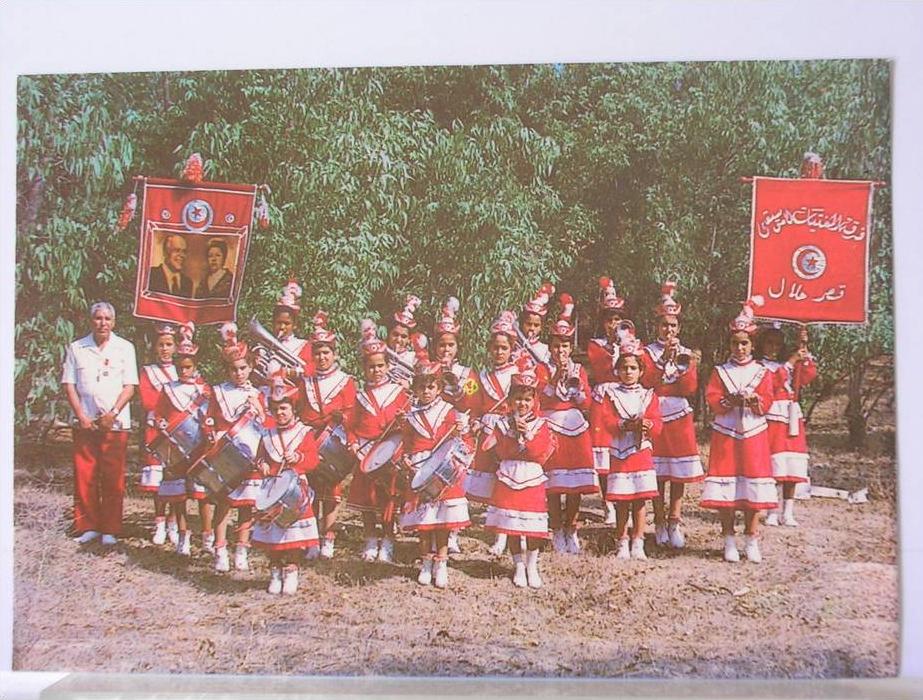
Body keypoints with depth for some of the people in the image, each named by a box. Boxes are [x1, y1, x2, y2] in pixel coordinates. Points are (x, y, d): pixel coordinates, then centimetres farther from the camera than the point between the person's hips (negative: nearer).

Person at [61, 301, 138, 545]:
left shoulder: (125, 348, 5)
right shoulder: (76, 348, 7)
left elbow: (129, 386, 1)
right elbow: (69, 385, 5)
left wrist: (113, 414, -10)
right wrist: (81, 416, -6)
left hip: (115, 423, -1)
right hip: (85, 422, 1)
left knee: (113, 479, 0)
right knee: (84, 476, 3)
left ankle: (111, 529, 7)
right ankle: (88, 525, 13)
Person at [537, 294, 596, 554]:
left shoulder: (579, 370, 12)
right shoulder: (543, 369, 5)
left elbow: (586, 403, 4)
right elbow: (541, 398, -10)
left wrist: (576, 383, -9)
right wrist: (556, 378, -18)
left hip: (576, 428, 3)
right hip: (551, 428, -2)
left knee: (576, 485, 2)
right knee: (553, 485, -4)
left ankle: (571, 530, 15)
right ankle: (557, 531, 9)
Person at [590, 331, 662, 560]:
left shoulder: (649, 396, 10)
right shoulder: (608, 393, 4)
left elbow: (657, 425, 1)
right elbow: (599, 422, -7)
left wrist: (647, 424, -20)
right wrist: (623, 424, -19)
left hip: (641, 452, 2)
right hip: (617, 453, -1)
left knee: (640, 499, 0)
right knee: (621, 501, 1)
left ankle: (637, 544, 10)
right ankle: (622, 544, 12)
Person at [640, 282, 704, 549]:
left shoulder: (687, 354, 11)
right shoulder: (648, 352, 4)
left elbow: (690, 388, -1)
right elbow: (647, 382, -12)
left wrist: (686, 365, -15)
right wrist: (664, 359, -20)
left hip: (680, 416, 2)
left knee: (680, 470, 0)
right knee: (657, 471, -1)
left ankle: (674, 522, 7)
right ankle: (660, 522, 8)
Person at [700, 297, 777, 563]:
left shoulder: (762, 372, 8)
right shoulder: (720, 371, 7)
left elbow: (766, 403, -2)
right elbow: (712, 399, -3)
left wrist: (754, 399, -22)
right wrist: (729, 401, -21)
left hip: (753, 434, 0)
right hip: (725, 434, 0)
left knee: (753, 485, 0)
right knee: (725, 486, -2)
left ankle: (752, 540, 9)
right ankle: (729, 541, 8)